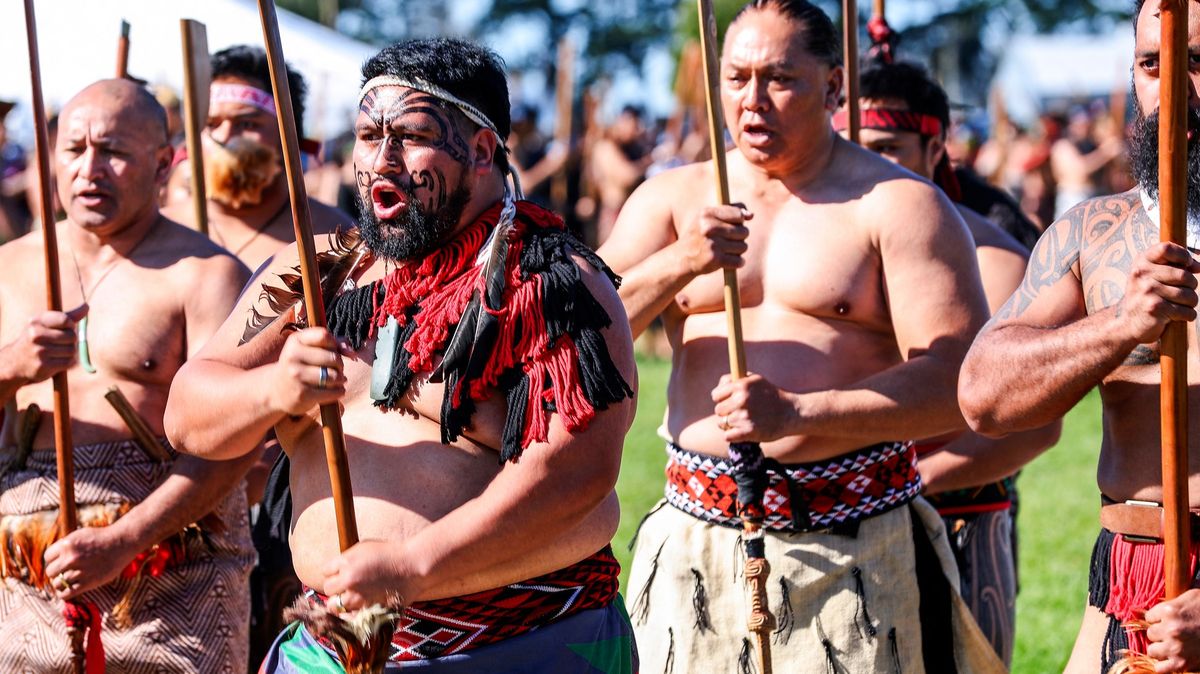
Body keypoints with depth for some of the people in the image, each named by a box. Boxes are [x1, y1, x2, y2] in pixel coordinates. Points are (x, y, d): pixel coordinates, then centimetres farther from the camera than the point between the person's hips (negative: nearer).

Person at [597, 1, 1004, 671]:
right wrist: (678, 264, -17)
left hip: (857, 553, -3)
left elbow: (961, 381, -11)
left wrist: (797, 413, -22)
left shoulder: (898, 204, -1)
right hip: (698, 542, 3)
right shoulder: (671, 199, 11)